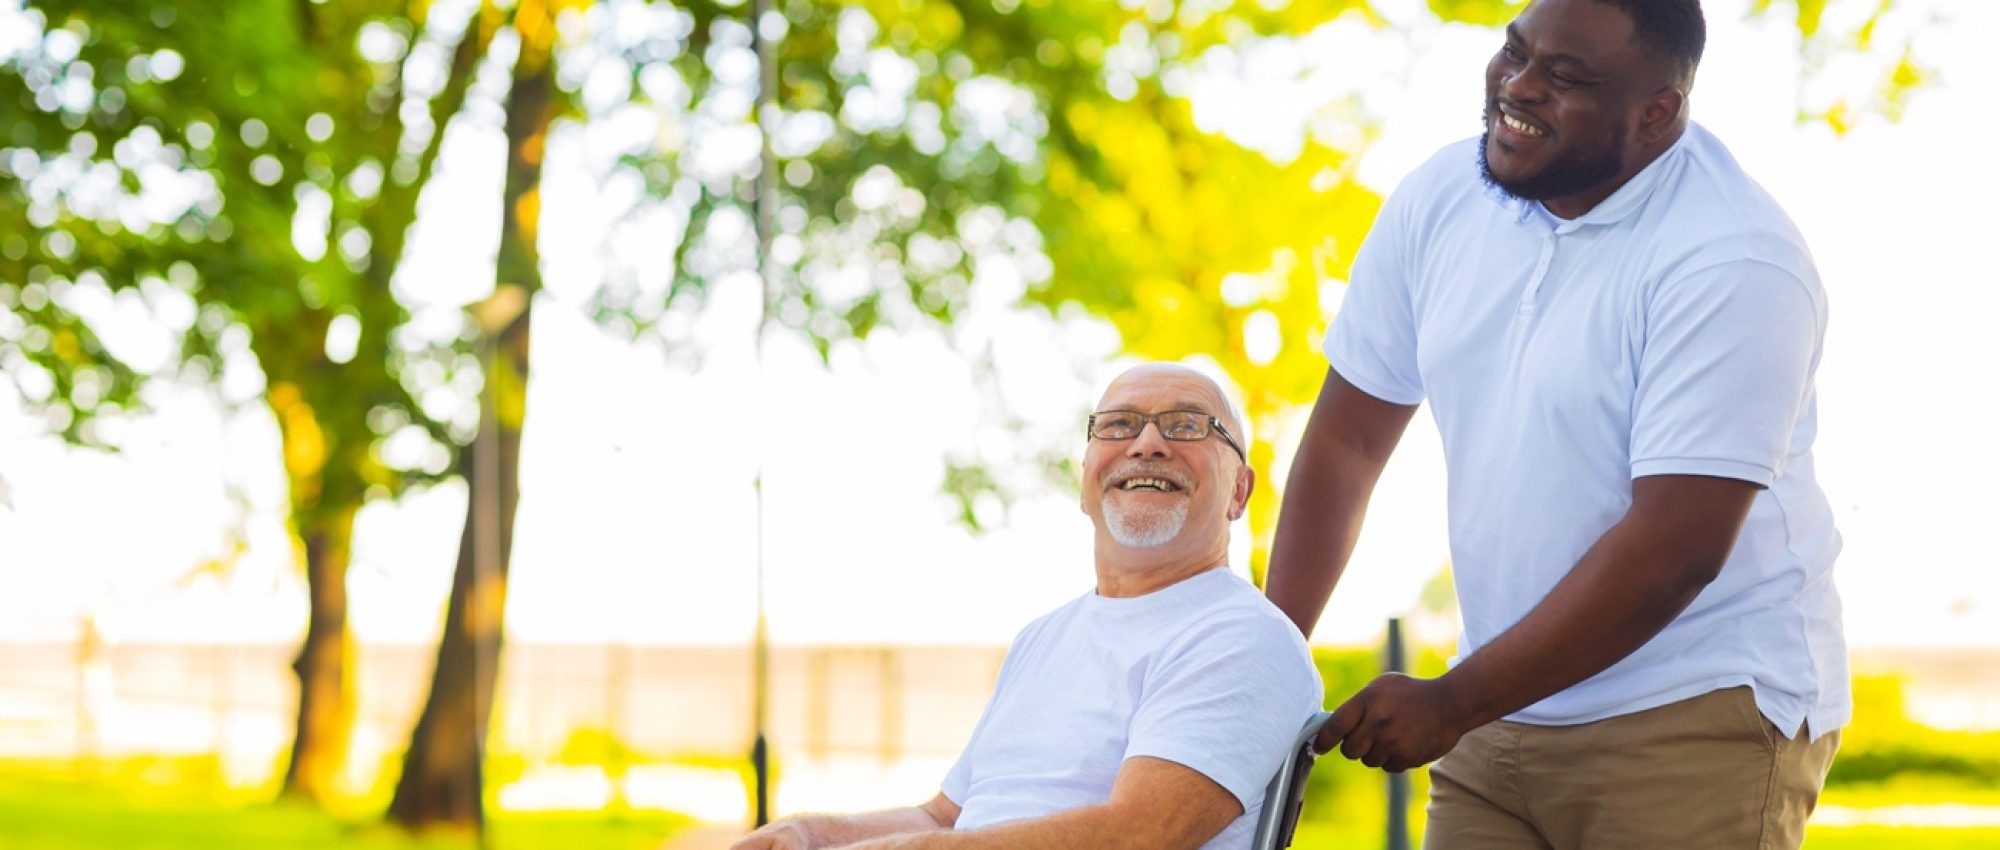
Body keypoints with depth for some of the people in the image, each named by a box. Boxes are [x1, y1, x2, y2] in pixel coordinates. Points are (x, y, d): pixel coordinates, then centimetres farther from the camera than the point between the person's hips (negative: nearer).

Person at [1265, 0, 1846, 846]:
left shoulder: (1733, 262, -18)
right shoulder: (1438, 202, 2)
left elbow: (1675, 549, -21)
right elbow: (1346, 440, 8)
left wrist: (1451, 704, -19)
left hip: (1701, 719, -5)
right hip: (1500, 717, 6)